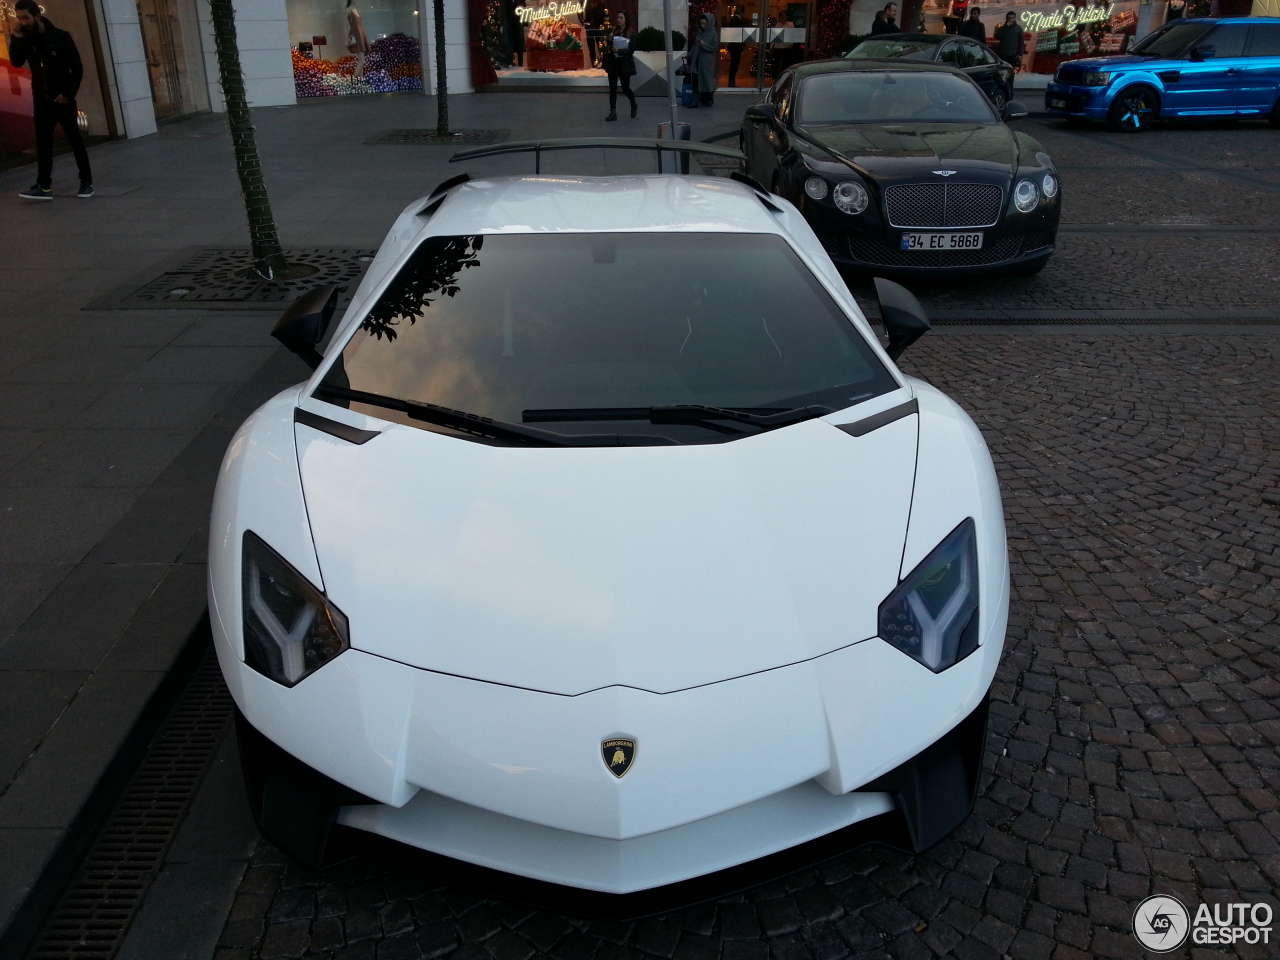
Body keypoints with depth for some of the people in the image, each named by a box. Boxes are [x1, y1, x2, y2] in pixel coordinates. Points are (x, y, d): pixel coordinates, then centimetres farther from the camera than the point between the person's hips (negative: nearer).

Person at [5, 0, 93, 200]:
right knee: (43, 143, 0)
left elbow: (77, 67, -6)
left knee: (75, 140, 2)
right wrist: (16, 40, -18)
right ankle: (44, 187, -2)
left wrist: (69, 93, -13)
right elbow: (16, 62, -5)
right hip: (41, 101, 4)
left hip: (63, 99, -4)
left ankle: (87, 182, 10)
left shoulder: (61, 37, -6)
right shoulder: (25, 39, 5)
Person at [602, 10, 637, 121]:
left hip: (625, 64, -3)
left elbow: (631, 50, -10)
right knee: (612, 88, -1)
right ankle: (613, 112, 1)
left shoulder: (631, 33, -5)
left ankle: (633, 104, 32)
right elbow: (608, 48, 10)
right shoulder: (613, 32, 5)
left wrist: (619, 51, -20)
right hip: (613, 63, 3)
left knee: (625, 88, 4)